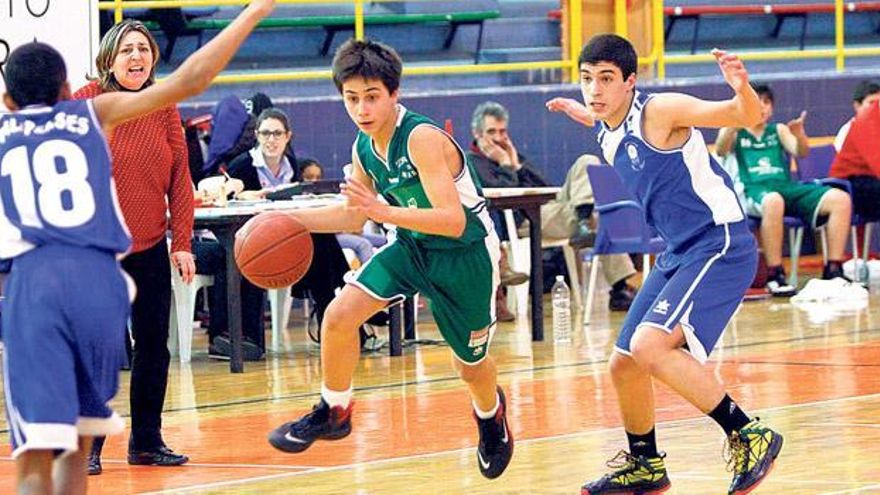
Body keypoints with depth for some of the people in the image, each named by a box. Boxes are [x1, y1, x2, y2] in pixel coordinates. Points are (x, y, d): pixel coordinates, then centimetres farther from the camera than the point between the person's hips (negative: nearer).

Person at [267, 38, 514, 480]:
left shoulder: (422, 138, -30)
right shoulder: (363, 149, -7)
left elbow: (453, 221, -38)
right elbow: (353, 216, 10)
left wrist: (382, 211, -47)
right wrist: (290, 219, -1)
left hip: (466, 253, -6)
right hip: (412, 246, 6)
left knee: (470, 365, 11)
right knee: (340, 315, -14)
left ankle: (491, 412, 47)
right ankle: (333, 412, 7)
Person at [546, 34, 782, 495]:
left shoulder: (660, 111, -15)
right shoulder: (610, 140, 9)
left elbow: (747, 118, -24)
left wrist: (742, 89, -43)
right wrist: (586, 116, 32)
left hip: (720, 245, -9)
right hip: (679, 254, 9)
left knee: (649, 345, -27)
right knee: (624, 366, 14)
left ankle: (749, 435, -18)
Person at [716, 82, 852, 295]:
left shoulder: (778, 130, 27)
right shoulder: (735, 132, 18)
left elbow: (800, 152, 9)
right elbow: (720, 151, -5)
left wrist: (799, 134, -15)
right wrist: (733, 125, -25)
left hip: (788, 188, 4)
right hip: (754, 189, -4)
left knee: (840, 199, -21)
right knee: (773, 201, -43)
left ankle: (833, 270, -20)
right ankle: (775, 276, -38)